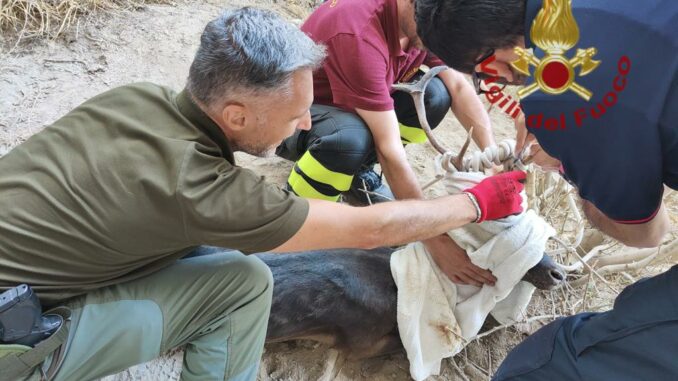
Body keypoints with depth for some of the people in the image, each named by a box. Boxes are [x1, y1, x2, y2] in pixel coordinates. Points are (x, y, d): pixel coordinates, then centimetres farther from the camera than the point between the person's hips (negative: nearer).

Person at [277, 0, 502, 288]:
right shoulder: (358, 35, -36)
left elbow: (458, 86, -10)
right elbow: (388, 148, -38)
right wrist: (435, 239, -36)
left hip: (352, 103, 7)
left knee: (435, 94, -16)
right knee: (352, 140, -40)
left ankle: (358, 171, 3)